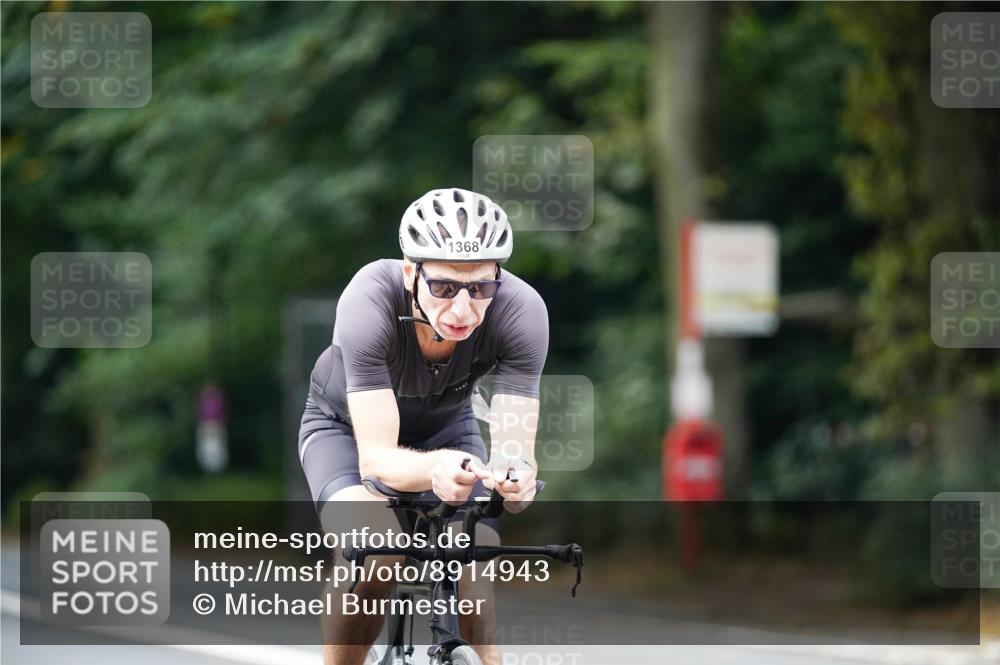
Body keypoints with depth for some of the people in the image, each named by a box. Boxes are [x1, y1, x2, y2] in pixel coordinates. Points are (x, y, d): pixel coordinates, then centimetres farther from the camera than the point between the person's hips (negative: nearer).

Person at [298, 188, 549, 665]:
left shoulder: (521, 311, -33)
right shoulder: (369, 300, -38)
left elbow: (514, 446, -33)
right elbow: (375, 457, -41)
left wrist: (517, 476, -57)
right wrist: (434, 468, -62)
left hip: (445, 428, 2)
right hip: (346, 425, -2)